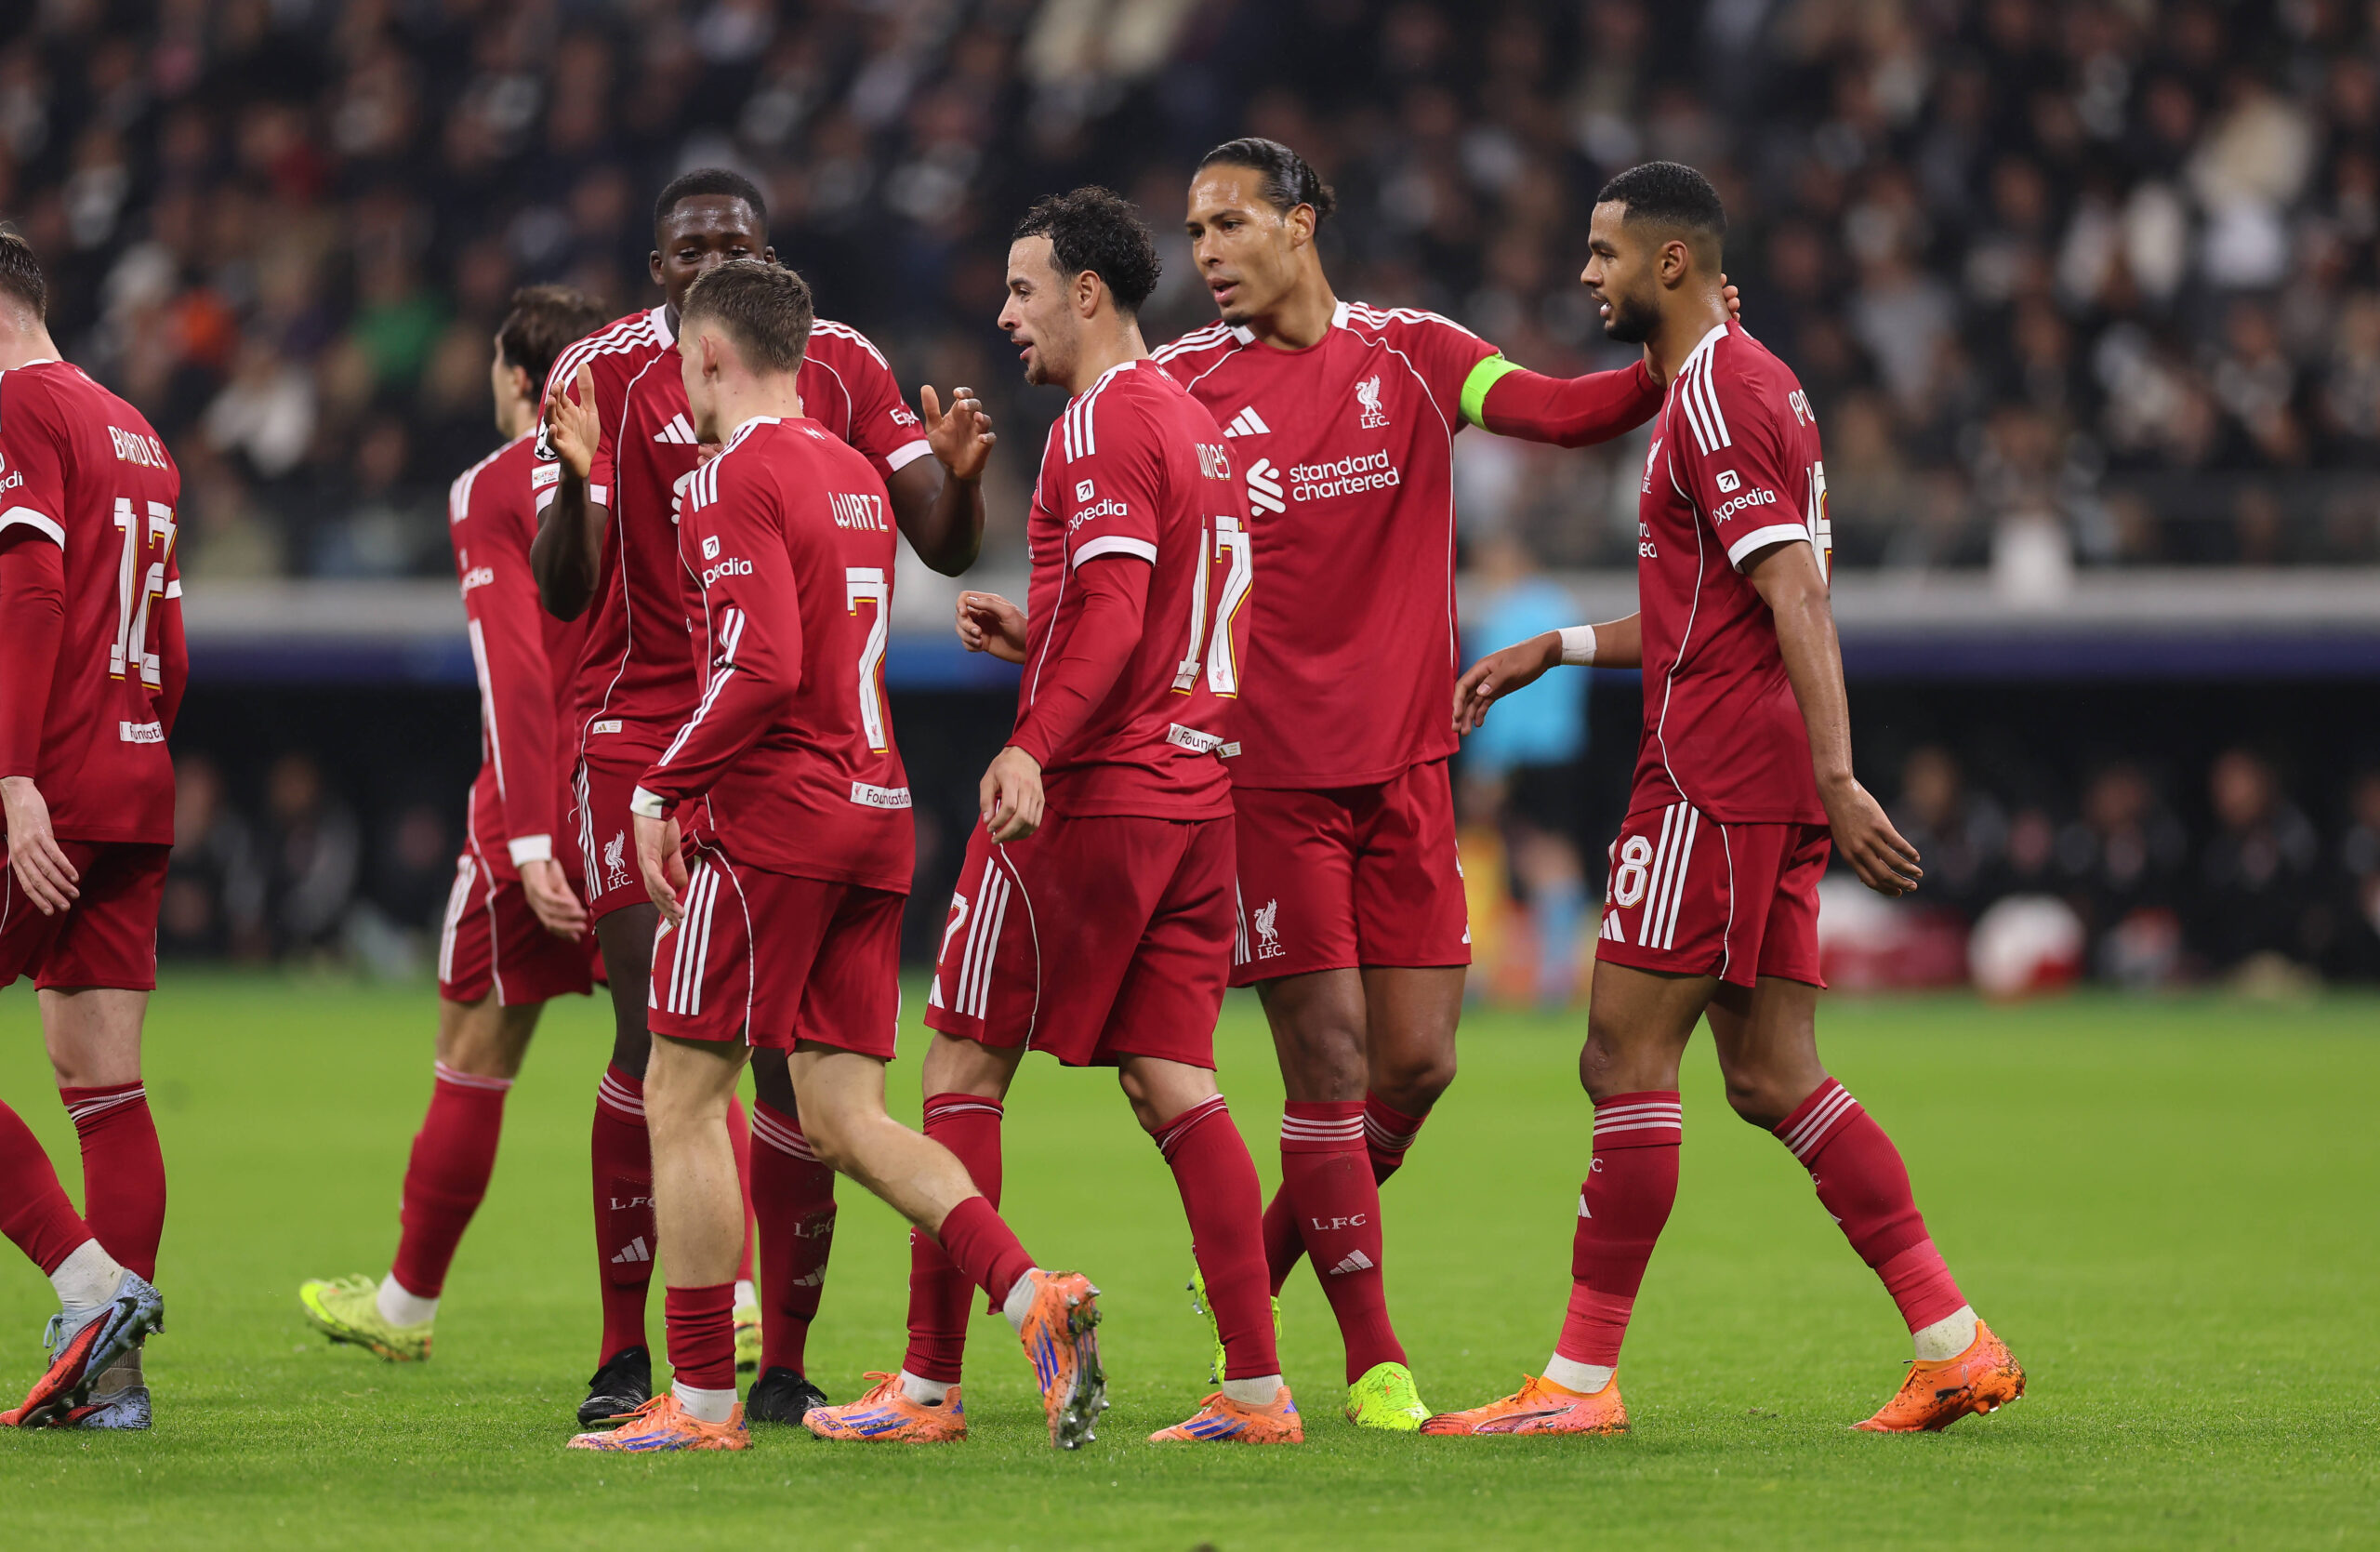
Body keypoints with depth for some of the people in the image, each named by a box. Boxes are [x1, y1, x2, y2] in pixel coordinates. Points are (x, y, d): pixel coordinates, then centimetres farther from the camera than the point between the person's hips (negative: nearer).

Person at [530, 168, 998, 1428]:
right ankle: (625, 1357, -4)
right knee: (655, 1033, -12)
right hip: (640, 738, -2)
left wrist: (956, 475, -17)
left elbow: (944, 547, 5)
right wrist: (575, 483, -28)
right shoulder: (600, 375, -3)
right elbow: (562, 590, -8)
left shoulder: (841, 367, 5)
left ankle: (784, 1365, 5)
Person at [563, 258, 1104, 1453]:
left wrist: (662, 790, -11)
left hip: (770, 815, -8)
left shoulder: (739, 473, -10)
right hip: (873, 816, 8)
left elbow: (761, 668, -20)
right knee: (842, 1118, 7)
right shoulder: (852, 473, 17)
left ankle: (702, 1400, 2)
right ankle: (1033, 1297, -13)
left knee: (681, 1095, 1)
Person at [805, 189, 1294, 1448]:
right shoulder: (1192, 422, 19)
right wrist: (1031, 641, 19)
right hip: (1191, 791, 9)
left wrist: (1034, 747, -31)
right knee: (1173, 1084, 6)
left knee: (962, 1070, -1)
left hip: (1084, 798, -9)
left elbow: (1115, 610, -22)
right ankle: (1256, 1385, -2)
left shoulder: (1102, 422, -10)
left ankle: (929, 1381, 0)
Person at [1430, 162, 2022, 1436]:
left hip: (1711, 784, -10)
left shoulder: (1716, 394, -12)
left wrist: (1837, 777, -27)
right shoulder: (1742, 382, 21)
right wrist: (1553, 651, 27)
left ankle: (1583, 1378, -4)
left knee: (1625, 1060, -6)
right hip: (1764, 790, 10)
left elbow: (1794, 599, -20)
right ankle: (1956, 1343, 3)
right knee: (1770, 1077, 8)